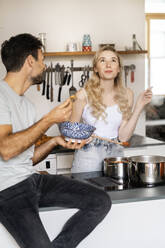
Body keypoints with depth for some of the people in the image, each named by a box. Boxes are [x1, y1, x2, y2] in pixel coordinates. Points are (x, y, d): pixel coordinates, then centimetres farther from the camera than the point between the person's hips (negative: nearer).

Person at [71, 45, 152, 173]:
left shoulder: (126, 94, 1)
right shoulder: (84, 95, -9)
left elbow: (123, 136, -5)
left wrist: (139, 106, -7)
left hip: (115, 154, 3)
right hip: (88, 156, -2)